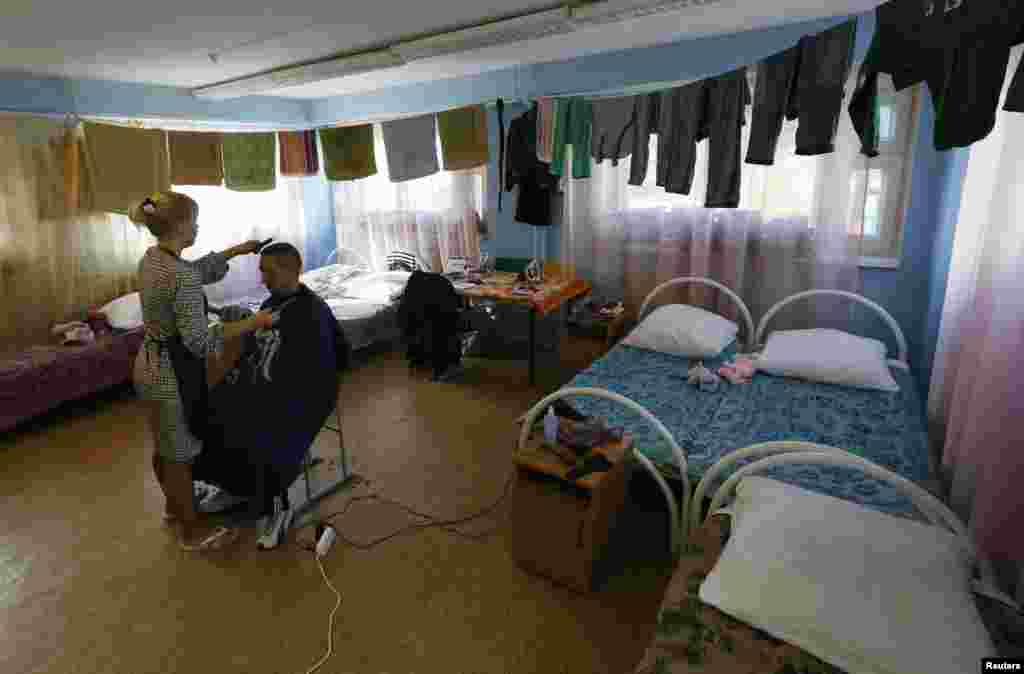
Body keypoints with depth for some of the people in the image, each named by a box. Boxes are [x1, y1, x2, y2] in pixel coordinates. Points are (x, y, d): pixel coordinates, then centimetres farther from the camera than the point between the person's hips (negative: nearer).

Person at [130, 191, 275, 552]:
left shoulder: (151, 257, 2)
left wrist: (236, 250, 21)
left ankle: (174, 507, 48)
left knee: (164, 447, 25)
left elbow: (198, 270, 21)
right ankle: (193, 531, 27)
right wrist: (253, 322, -22)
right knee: (180, 454, 8)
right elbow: (199, 341, -26)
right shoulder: (182, 278, -27)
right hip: (175, 371, -9)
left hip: (149, 363, 9)